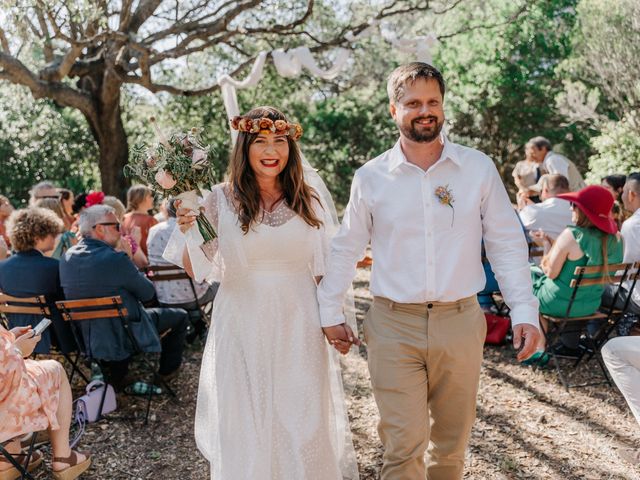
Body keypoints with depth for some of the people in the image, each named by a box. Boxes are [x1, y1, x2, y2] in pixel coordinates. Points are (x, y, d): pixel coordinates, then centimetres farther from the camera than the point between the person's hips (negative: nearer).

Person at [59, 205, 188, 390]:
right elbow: (148, 293, -14)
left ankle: (116, 374, 34)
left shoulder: (67, 257, -4)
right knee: (180, 316, 15)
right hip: (122, 338, -8)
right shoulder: (116, 259, -28)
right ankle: (167, 370, 31)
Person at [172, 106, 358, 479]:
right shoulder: (222, 200, -2)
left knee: (303, 424, 8)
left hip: (298, 326, 1)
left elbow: (325, 268, 9)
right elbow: (197, 270, -1)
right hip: (242, 326, -1)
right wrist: (188, 233, -18)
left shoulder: (309, 200, 3)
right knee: (245, 429, 10)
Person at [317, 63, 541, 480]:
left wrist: (524, 311, -5)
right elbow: (346, 249, 9)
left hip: (460, 322, 1)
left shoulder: (480, 168, 0)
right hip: (394, 326, -1)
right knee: (403, 444, -2)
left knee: (452, 441, 15)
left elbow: (507, 244, 2)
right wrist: (330, 311, 9)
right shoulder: (370, 177, 0)